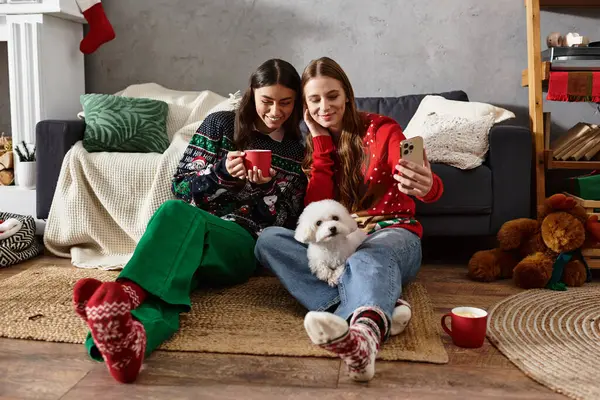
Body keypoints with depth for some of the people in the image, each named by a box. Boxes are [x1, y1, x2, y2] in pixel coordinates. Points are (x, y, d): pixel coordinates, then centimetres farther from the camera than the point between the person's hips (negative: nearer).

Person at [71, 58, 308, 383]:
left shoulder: (298, 151, 14)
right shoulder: (221, 124, 14)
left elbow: (288, 223, 10)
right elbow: (181, 187, 7)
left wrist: (267, 186, -10)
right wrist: (222, 172, -12)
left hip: (244, 244, -2)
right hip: (192, 232, 2)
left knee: (176, 213, -38)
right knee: (174, 272, -39)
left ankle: (125, 295, -68)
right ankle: (132, 333, -73)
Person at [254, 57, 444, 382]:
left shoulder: (381, 129, 0)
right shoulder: (312, 144, 11)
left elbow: (422, 183, -18)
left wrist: (427, 186, -45)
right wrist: (322, 142, -2)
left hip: (391, 233, -4)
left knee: (367, 259, -40)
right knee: (268, 240, -23)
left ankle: (365, 332, -76)